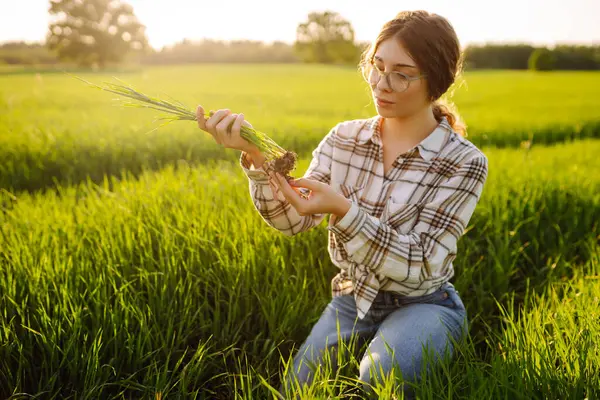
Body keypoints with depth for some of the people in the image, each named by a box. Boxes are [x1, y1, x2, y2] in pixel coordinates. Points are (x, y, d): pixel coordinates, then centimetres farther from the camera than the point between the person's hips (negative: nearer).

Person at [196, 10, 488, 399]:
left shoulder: (464, 163, -13)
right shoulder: (344, 138, -3)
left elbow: (420, 268, -20)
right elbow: (294, 220, -9)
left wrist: (343, 210, -33)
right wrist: (255, 156, -27)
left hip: (423, 306, -3)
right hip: (351, 301, 4)